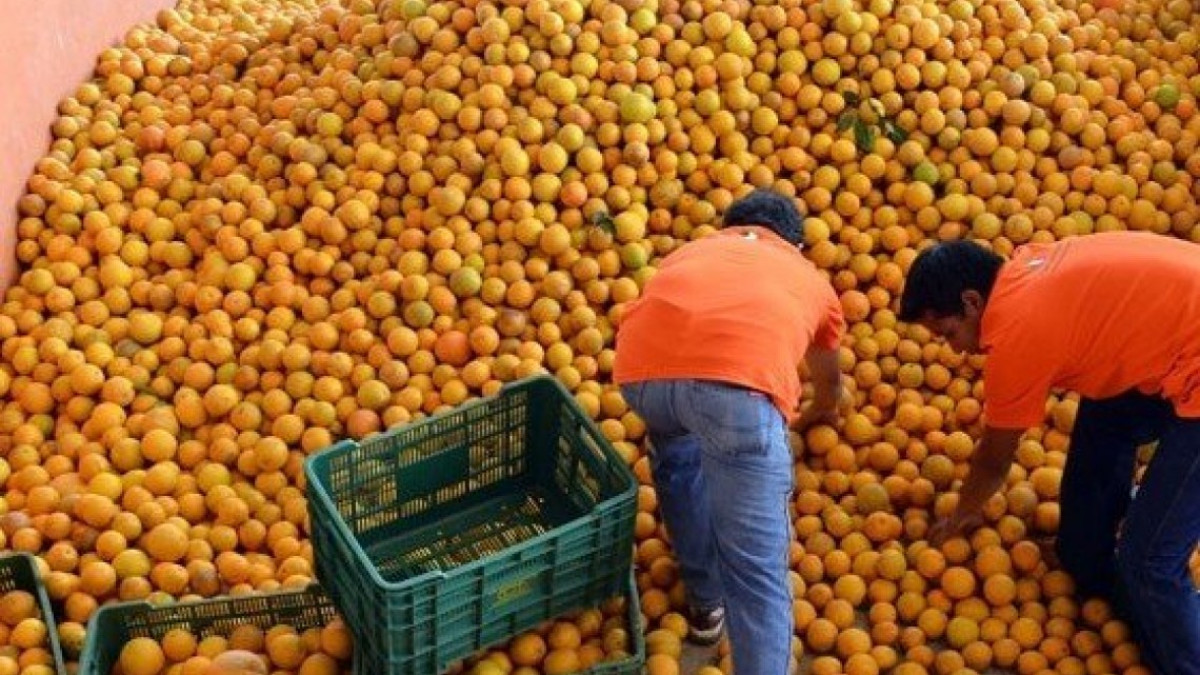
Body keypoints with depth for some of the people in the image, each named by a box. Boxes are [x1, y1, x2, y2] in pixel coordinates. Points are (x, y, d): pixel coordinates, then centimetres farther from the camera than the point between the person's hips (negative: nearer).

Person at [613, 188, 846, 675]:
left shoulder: (693, 250, 41)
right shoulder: (812, 280, 38)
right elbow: (828, 378, 59)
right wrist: (822, 412, 81)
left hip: (643, 362, 3)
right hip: (741, 376, -3)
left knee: (676, 455, 36)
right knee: (756, 568, 4)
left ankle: (706, 597, 46)